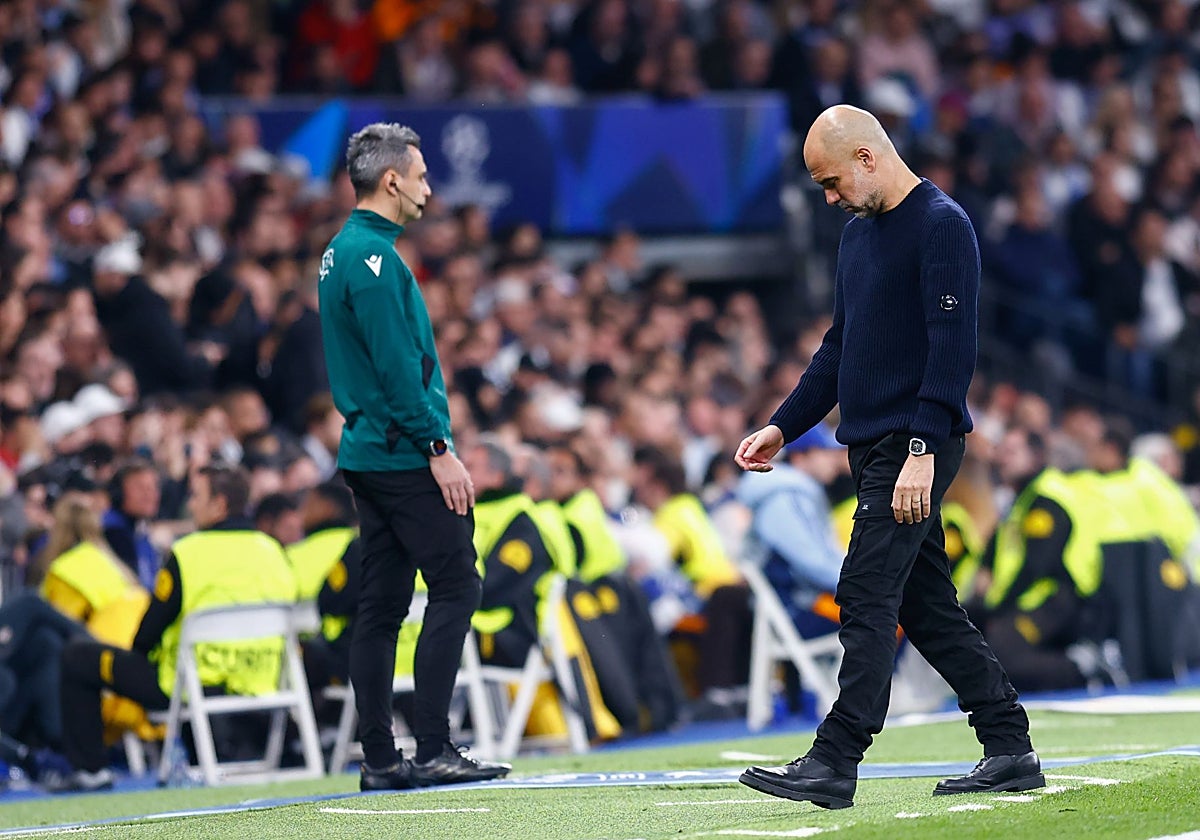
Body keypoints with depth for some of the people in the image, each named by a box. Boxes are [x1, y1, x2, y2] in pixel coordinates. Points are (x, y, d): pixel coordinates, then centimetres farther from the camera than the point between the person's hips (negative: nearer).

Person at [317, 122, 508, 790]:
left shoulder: (344, 251, 17)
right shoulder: (373, 255, -14)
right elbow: (397, 365, -20)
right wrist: (438, 446, -18)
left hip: (368, 453, 10)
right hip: (403, 454, -10)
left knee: (383, 604, 8)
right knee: (455, 589, -8)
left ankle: (380, 759, 8)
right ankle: (433, 751, -10)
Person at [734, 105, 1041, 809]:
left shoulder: (942, 226, -11)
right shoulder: (859, 233, 18)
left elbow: (954, 348, -18)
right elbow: (840, 347, 25)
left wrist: (923, 451, -24)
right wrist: (784, 426, 19)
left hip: (915, 449, -9)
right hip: (873, 448, 9)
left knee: (868, 599, -12)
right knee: (928, 607, 9)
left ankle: (836, 763, -14)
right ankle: (1011, 753, 14)